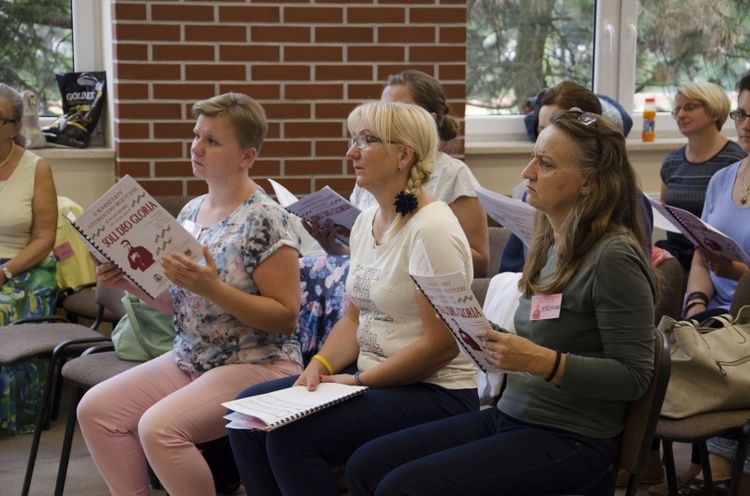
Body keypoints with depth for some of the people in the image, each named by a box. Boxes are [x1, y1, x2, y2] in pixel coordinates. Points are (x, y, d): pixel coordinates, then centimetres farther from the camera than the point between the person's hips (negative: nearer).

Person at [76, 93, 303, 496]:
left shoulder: (265, 220, -14)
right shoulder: (191, 211, 9)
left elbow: (286, 317, -17)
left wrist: (211, 287, -26)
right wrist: (132, 282, -2)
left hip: (256, 365, -8)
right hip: (190, 359, 8)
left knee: (159, 427, -26)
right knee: (95, 408, -6)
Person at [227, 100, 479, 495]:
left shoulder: (432, 229, -18)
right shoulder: (366, 221, 10)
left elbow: (443, 344, -20)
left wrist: (361, 381, -15)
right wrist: (320, 365, -4)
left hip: (435, 393, -9)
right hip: (371, 377, 9)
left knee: (290, 435, -23)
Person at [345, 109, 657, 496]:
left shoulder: (613, 256, -16)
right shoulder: (548, 244, 10)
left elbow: (634, 377, -17)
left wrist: (542, 361, -25)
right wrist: (491, 342, 2)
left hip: (571, 439, -8)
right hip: (511, 414, 8)